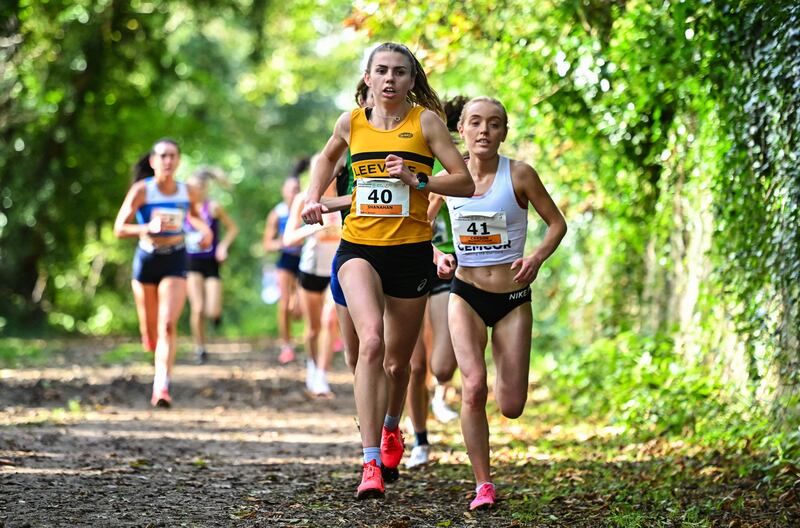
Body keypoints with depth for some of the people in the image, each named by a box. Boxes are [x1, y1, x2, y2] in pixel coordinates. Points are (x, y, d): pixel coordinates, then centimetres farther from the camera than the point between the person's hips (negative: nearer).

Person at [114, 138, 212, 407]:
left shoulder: (187, 191, 0)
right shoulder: (142, 190, -9)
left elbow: (194, 214, 22)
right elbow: (119, 228, -10)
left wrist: (205, 229, 1)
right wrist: (149, 227, -27)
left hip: (175, 261, 0)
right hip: (147, 260, 0)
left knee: (168, 325, -16)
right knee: (150, 327, 12)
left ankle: (161, 387, -21)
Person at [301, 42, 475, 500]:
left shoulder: (425, 121, -3)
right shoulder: (351, 123, 5)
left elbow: (466, 183, -5)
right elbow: (328, 157, 29)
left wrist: (416, 179, -18)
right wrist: (314, 197, 15)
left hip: (411, 252, 0)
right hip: (359, 248, 0)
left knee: (398, 361, 12)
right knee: (371, 342, -23)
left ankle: (391, 429, 47)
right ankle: (371, 463, -24)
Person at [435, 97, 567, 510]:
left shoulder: (519, 175, -9)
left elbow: (557, 223, 0)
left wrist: (537, 258, -18)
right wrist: (439, 258, -7)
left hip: (512, 298, -1)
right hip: (466, 294, 1)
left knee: (511, 407, -1)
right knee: (473, 386, -20)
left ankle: (504, 380, 39)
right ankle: (483, 485, -8)